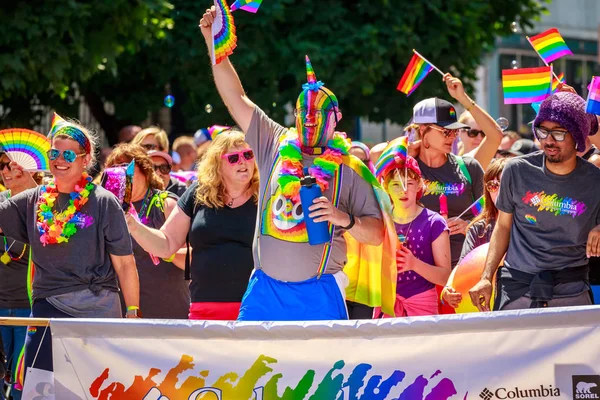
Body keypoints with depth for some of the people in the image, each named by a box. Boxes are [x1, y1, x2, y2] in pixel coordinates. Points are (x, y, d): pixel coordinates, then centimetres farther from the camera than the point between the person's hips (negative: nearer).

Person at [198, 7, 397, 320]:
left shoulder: (349, 169, 3)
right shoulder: (275, 146, 11)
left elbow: (377, 234, 3)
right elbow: (236, 99, 8)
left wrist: (344, 219, -16)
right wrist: (213, 42, 3)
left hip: (318, 294, -2)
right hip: (264, 291, 2)